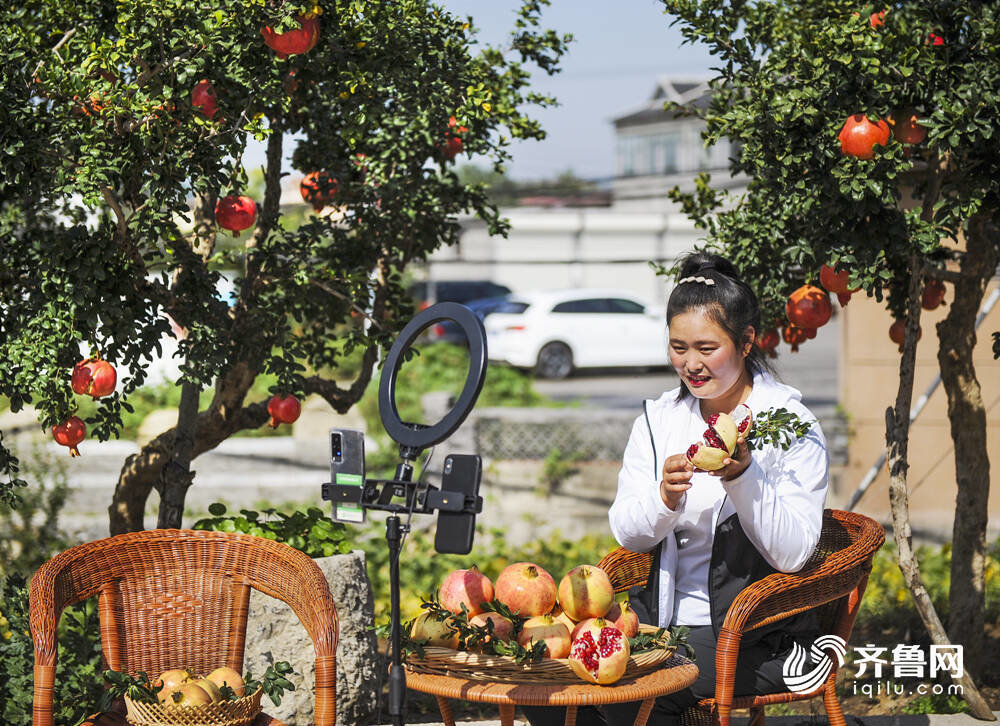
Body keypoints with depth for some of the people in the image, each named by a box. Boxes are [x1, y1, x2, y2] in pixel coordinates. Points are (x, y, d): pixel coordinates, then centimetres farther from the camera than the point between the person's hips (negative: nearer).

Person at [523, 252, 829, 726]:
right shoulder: (657, 419, 10)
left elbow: (793, 553, -13)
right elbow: (626, 533, 3)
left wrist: (742, 476, -27)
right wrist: (664, 498, -19)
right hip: (660, 622, 5)